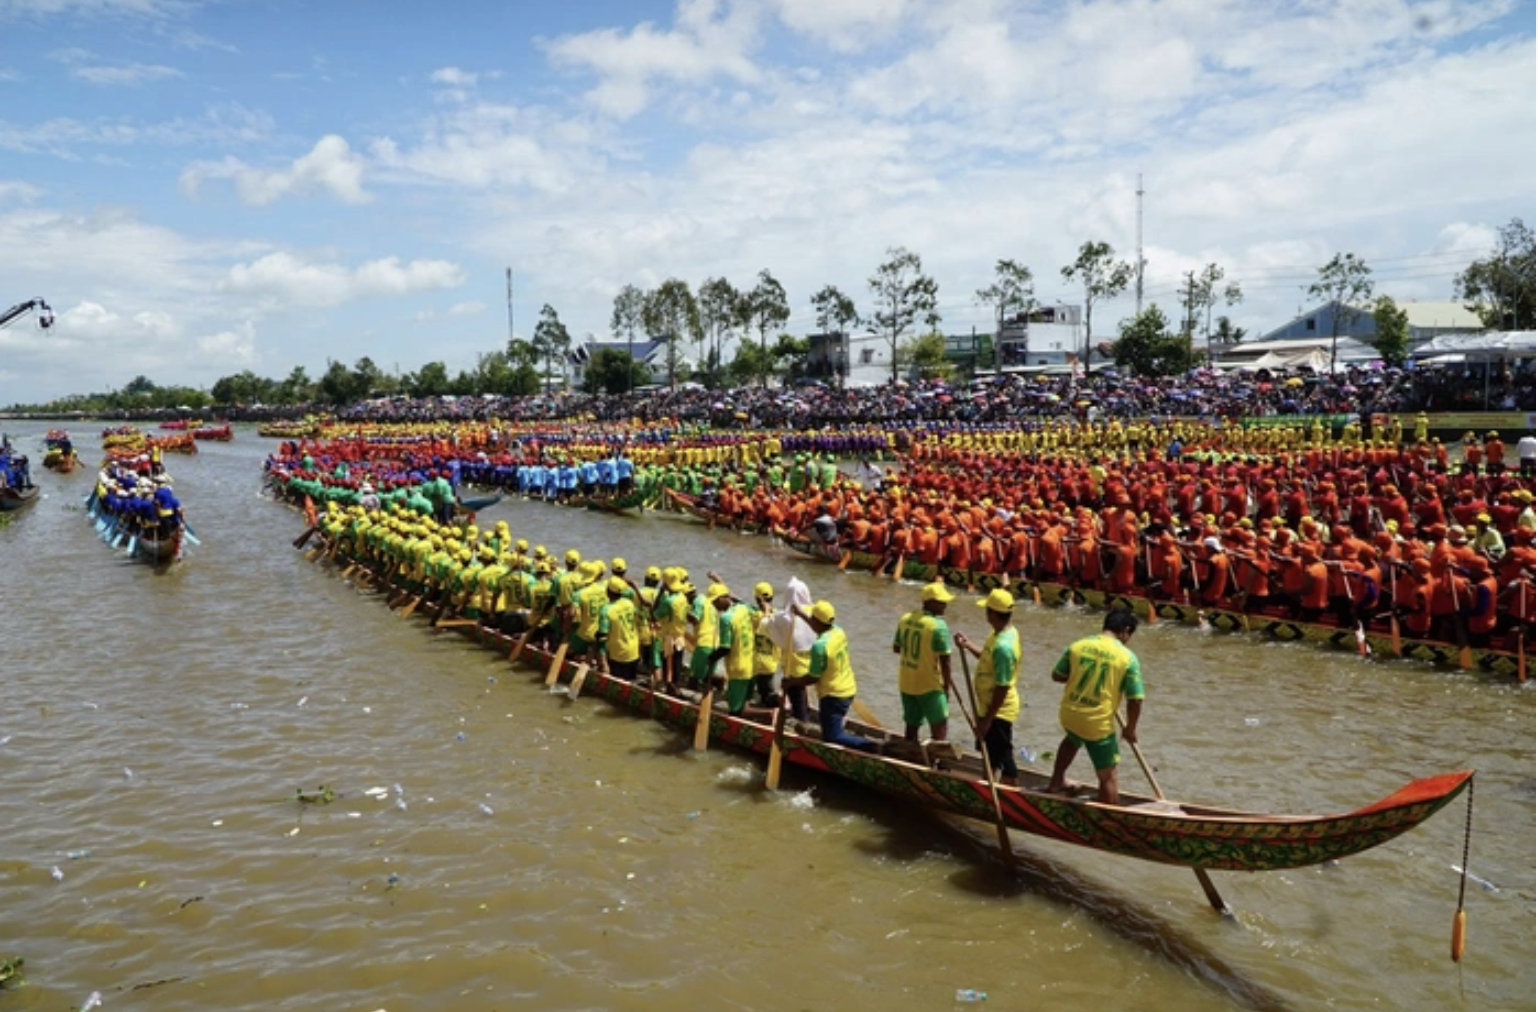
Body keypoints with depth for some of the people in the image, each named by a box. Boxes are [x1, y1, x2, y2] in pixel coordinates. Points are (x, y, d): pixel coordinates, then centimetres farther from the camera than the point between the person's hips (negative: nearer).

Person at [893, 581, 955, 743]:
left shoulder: (905, 619, 1)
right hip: (928, 685, -7)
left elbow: (896, 648, 12)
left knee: (911, 724, 16)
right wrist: (947, 684, -4)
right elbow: (945, 660, -16)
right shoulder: (938, 626, -19)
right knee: (939, 723, 6)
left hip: (906, 683, 7)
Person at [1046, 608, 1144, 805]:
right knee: (1108, 778, 9)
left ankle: (1056, 782, 49)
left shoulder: (1077, 646, -3)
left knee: (1072, 740, 39)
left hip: (1069, 715, 5)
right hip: (1099, 724, -5)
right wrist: (1130, 728, 4)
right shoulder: (1128, 658, -12)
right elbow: (1135, 701, -11)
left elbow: (1057, 675, 7)